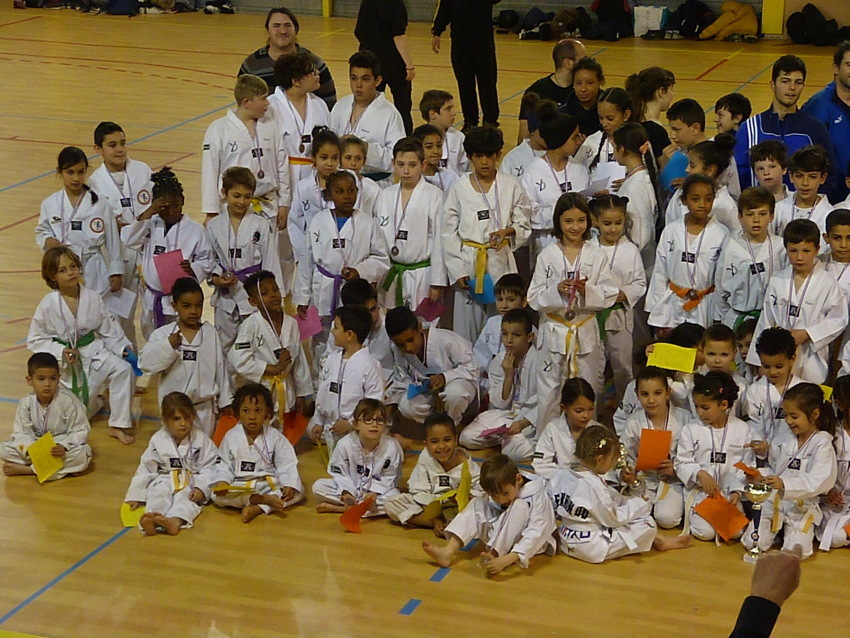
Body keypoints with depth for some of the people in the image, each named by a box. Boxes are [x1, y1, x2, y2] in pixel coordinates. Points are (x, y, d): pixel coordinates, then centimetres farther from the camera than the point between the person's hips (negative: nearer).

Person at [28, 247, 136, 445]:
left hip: (94, 352, 2)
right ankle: (93, 403, 41)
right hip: (65, 362, -1)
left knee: (123, 369, -26)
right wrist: (61, 352, -21)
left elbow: (109, 330, 1)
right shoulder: (48, 305, -15)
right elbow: (35, 340, -8)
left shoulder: (92, 298, -9)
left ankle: (118, 426, -13)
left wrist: (123, 348, -13)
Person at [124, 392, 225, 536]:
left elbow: (210, 467, -4)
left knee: (186, 500, -32)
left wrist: (201, 488, -18)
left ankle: (176, 521, -64)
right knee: (157, 497, -29)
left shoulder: (201, 439, -2)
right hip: (164, 483, 1)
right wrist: (135, 496, 6)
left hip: (191, 485, -1)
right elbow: (146, 469, 7)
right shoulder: (158, 440, 2)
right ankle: (151, 520, -61)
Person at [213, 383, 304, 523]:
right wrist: (223, 481, -20)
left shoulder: (274, 436, -2)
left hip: (269, 483, 1)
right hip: (239, 485, -1)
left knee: (298, 491, -21)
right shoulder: (231, 437, -1)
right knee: (217, 495, -29)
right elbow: (225, 465, 0)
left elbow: (287, 464, -4)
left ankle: (257, 508, -35)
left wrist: (289, 485, -20)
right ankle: (267, 500, -31)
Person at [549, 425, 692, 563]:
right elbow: (612, 519, -17)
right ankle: (659, 541, 25)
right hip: (592, 550, -9)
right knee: (648, 524, -5)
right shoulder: (593, 485, -25)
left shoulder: (560, 476, -2)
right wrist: (637, 504, -3)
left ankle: (656, 539, 25)